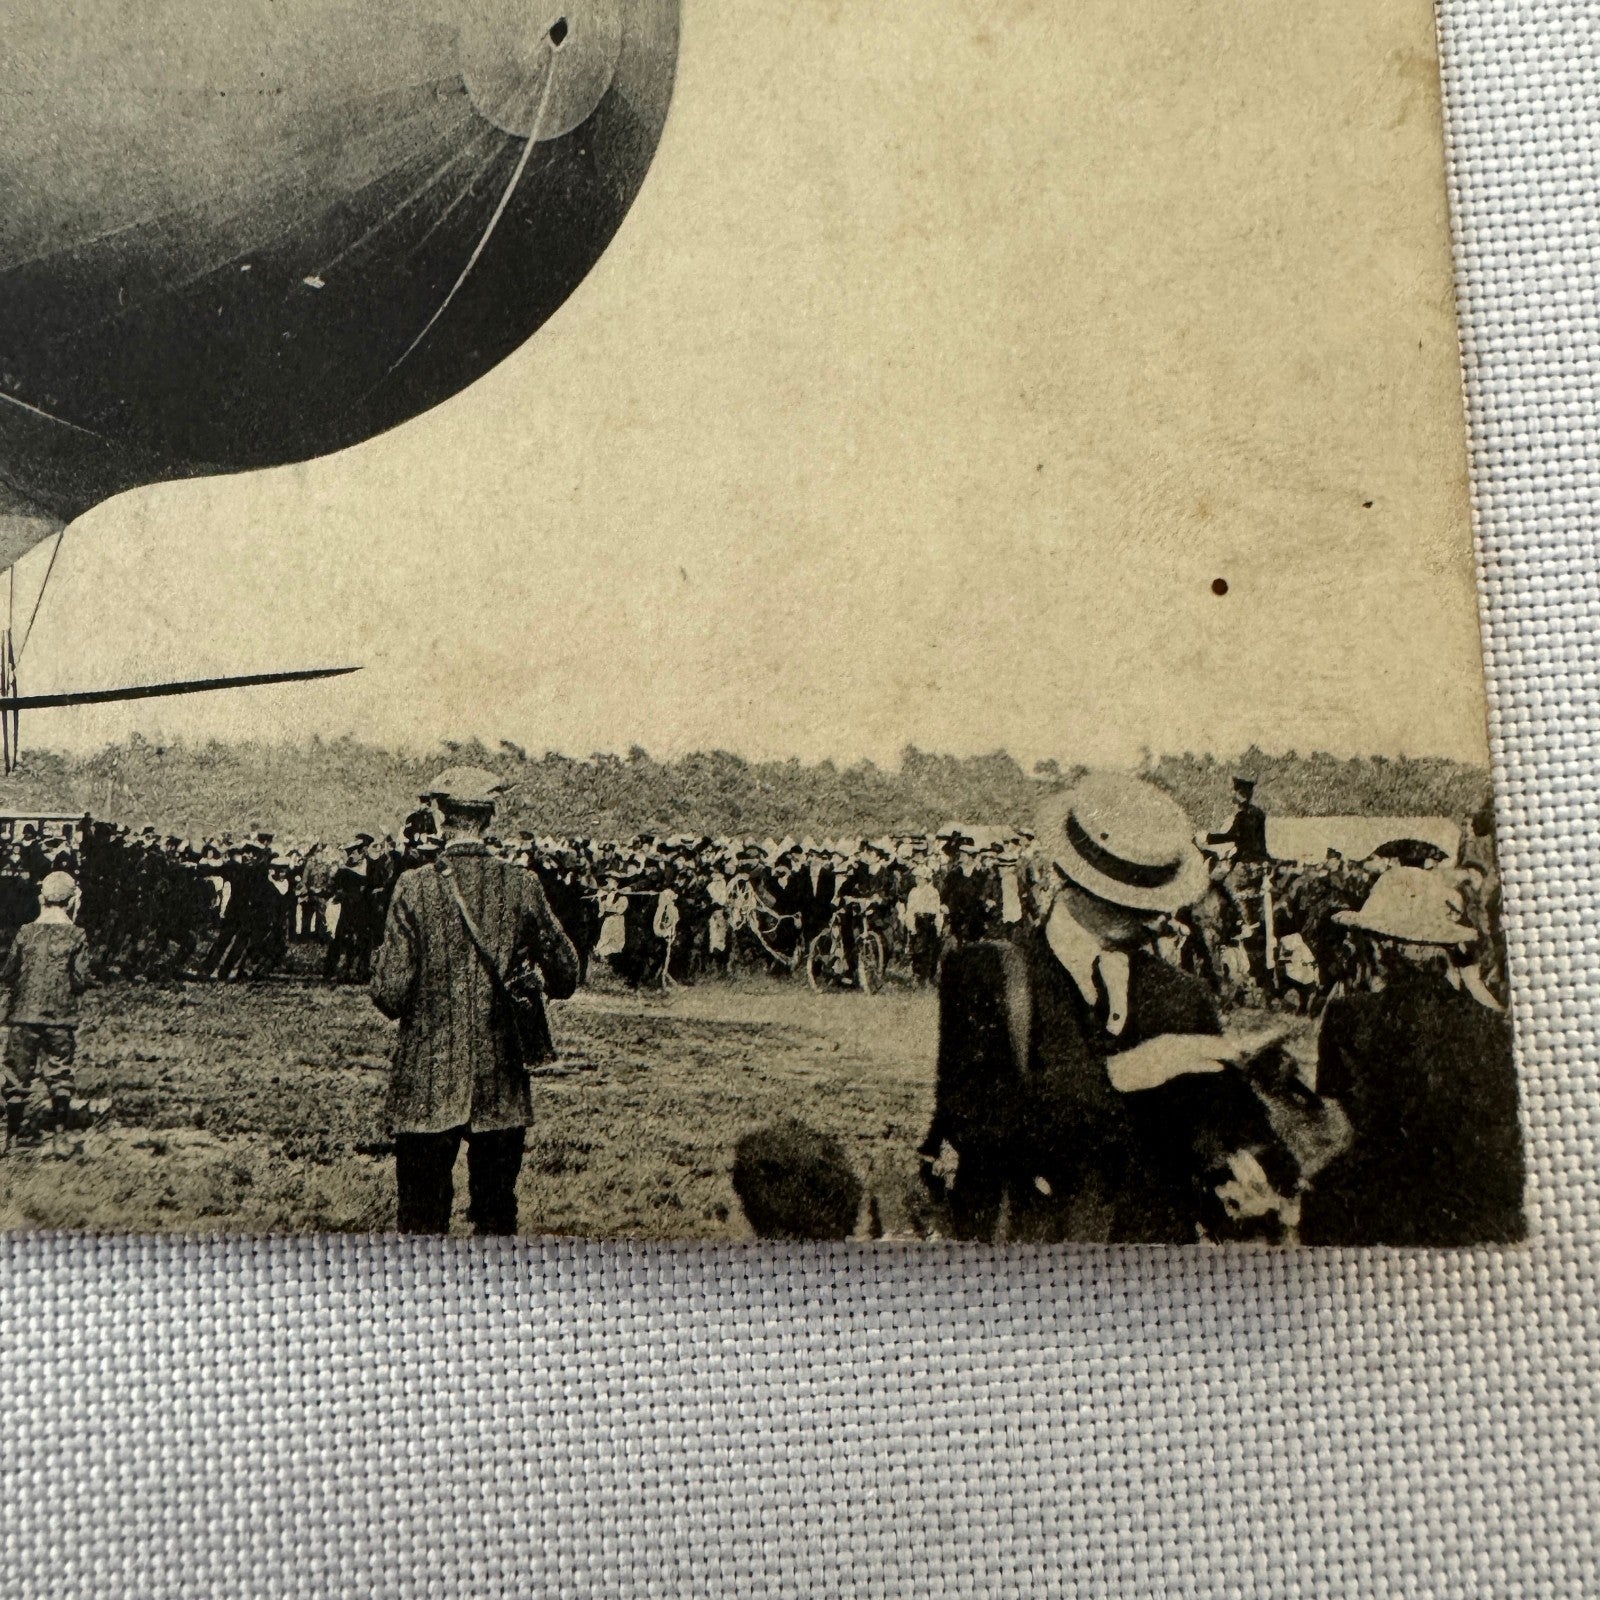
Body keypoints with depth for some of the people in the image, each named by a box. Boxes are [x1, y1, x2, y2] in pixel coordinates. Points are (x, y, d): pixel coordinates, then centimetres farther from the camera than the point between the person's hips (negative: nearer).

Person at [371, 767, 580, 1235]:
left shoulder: (415, 887, -10)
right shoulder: (522, 886, -5)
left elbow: (389, 991, -12)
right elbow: (565, 978, 1)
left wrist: (415, 1010, 10)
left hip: (426, 1083, -1)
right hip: (503, 1084, 2)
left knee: (422, 1214, 10)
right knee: (497, 1210, 14)